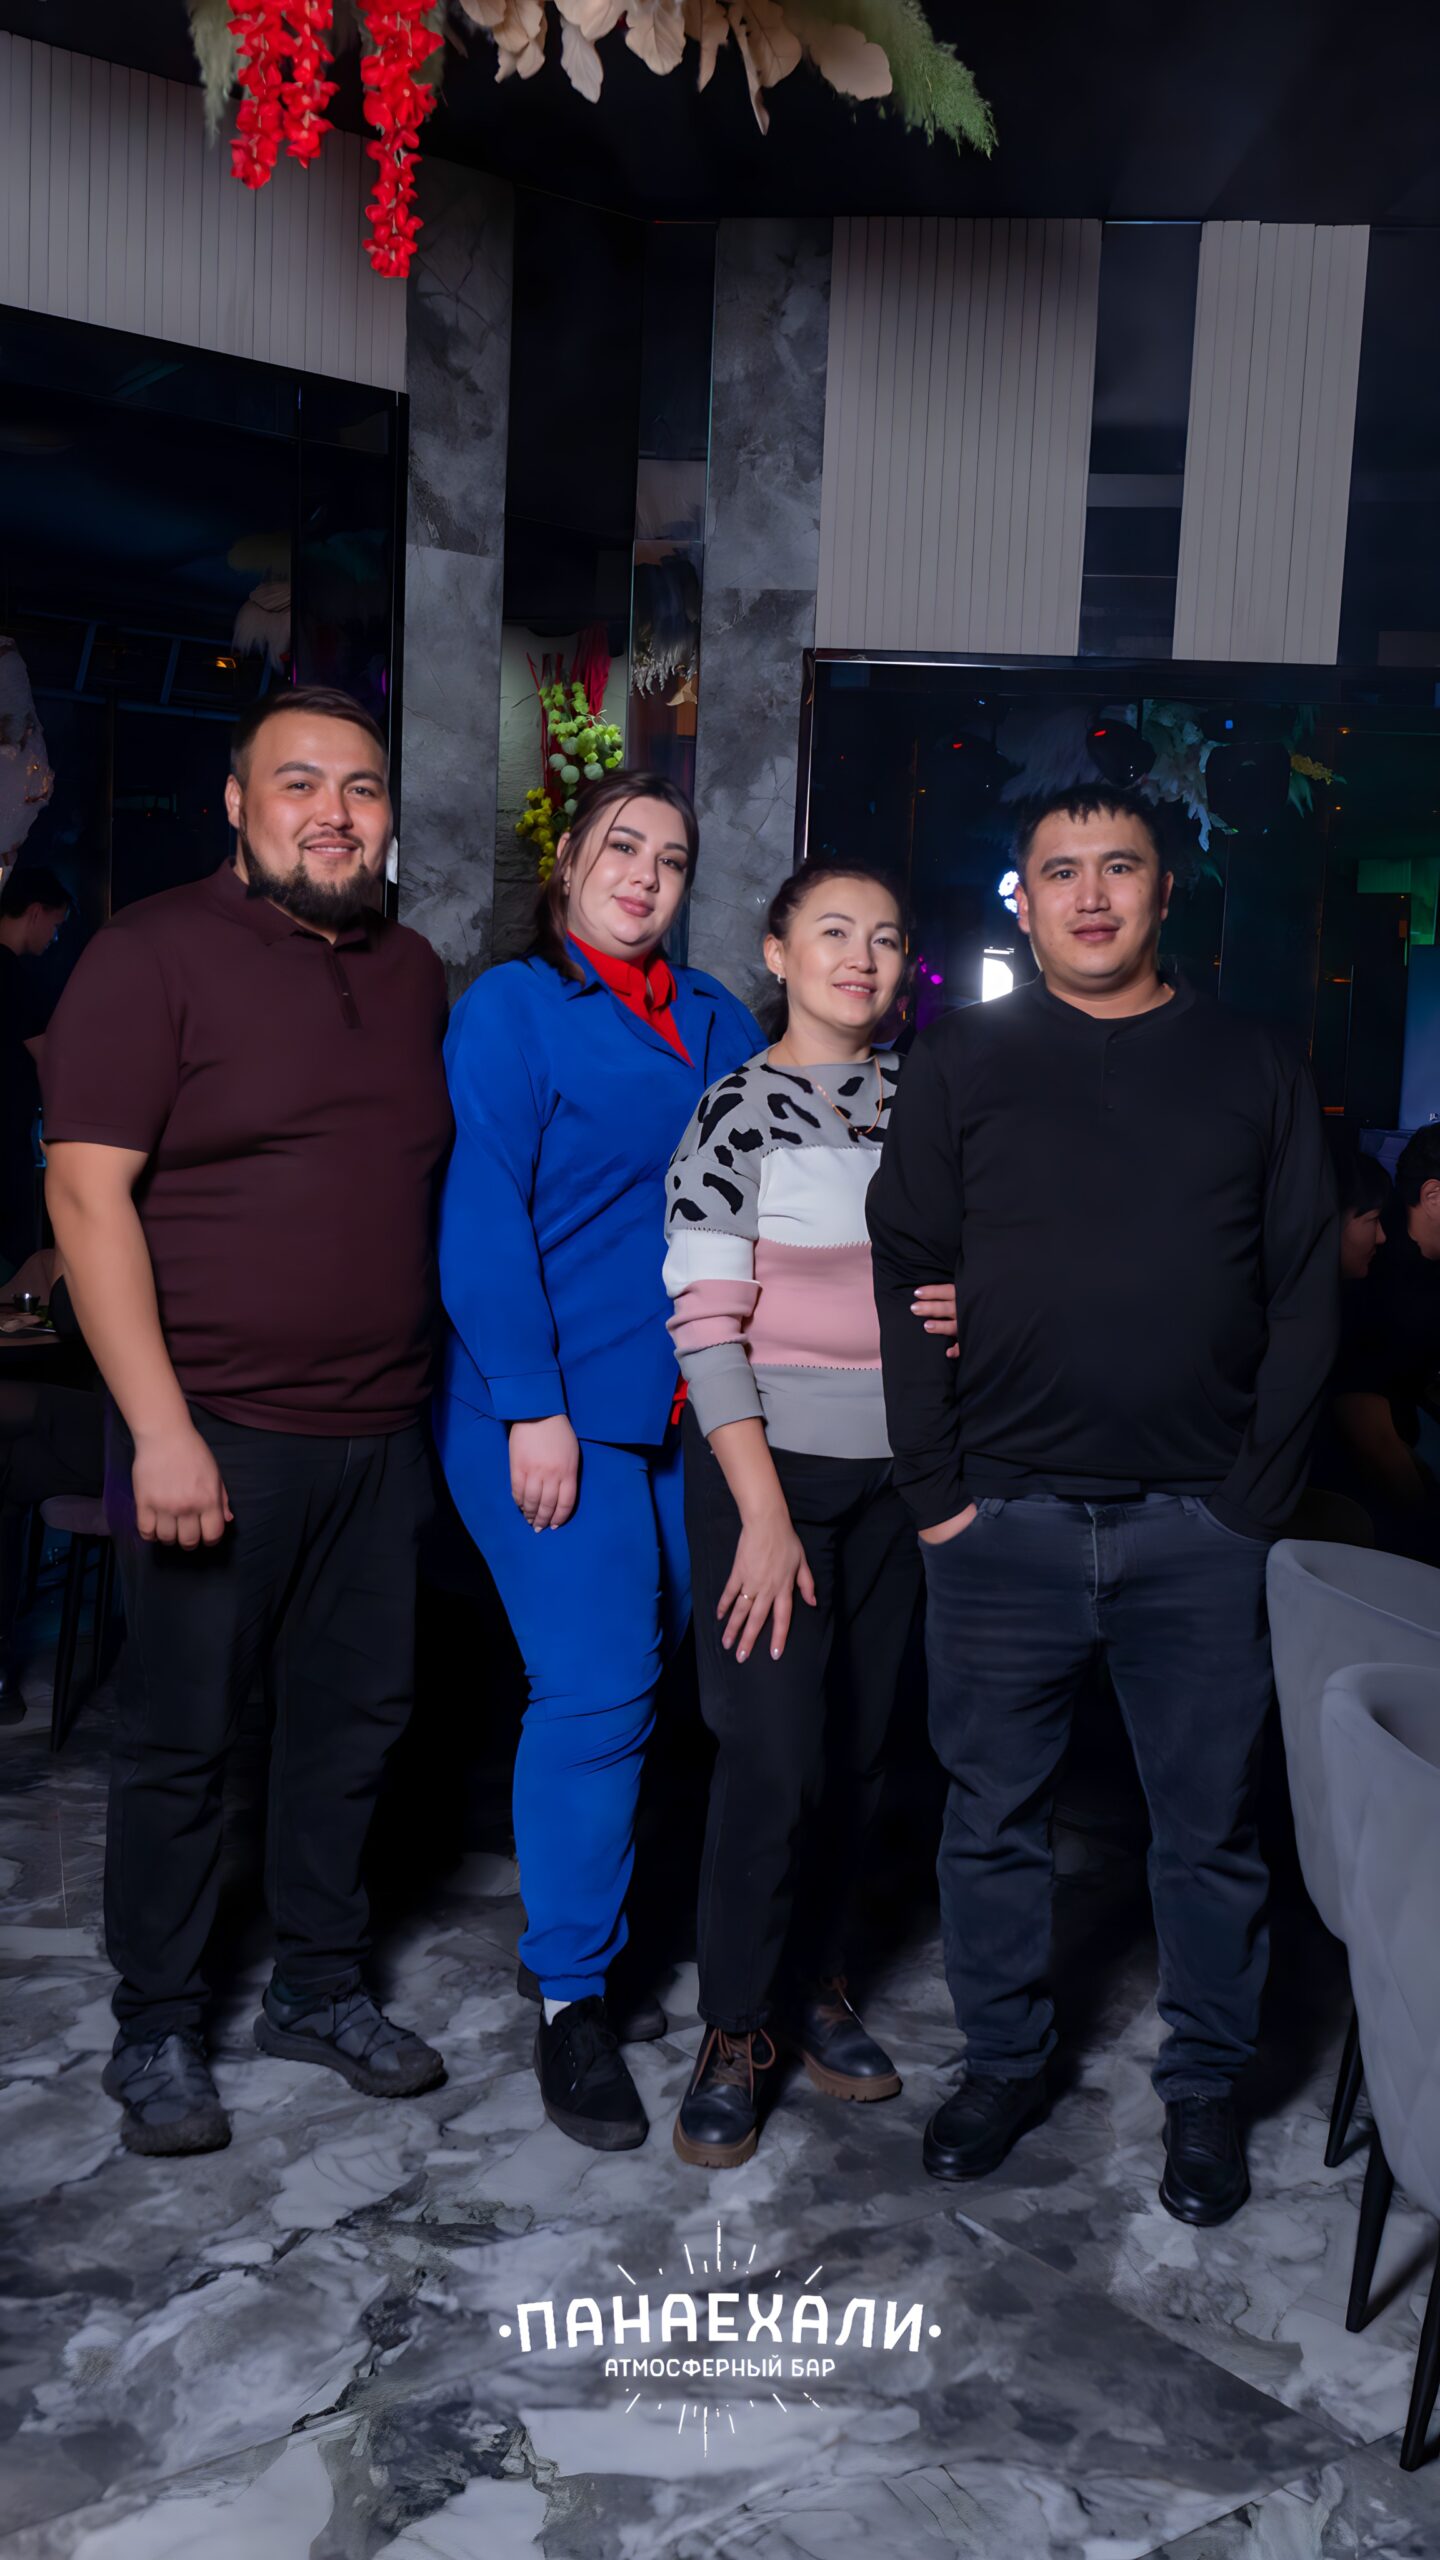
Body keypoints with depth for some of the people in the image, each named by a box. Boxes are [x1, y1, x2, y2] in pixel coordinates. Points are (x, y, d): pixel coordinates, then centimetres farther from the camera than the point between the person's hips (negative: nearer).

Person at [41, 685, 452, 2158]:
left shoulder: (414, 974, 11)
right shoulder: (155, 956, -7)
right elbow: (88, 1193, -13)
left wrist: (454, 1394, 13)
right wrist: (160, 1428, -18)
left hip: (379, 1431, 6)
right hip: (215, 1431, -5)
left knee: (354, 1717, 14)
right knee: (180, 1737, 6)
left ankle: (319, 1990, 32)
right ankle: (155, 2035, 24)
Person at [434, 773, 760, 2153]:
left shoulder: (713, 1020, 16)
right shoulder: (509, 1008, -2)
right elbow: (482, 1215, -10)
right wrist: (534, 1407, -15)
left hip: (681, 1404, 6)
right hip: (553, 1405, -6)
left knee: (634, 1675, 9)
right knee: (597, 1689, -8)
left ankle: (583, 1943, 26)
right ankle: (569, 1998, 7)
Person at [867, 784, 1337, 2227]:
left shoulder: (1252, 1069, 8)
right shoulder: (963, 1062, 5)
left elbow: (1305, 1294, 6)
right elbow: (905, 1279, 1)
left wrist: (1258, 1491, -3)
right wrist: (935, 1488, -5)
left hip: (1201, 1523, 1)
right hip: (1005, 1516, 0)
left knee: (1210, 1824, 9)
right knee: (993, 1814, 10)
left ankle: (1204, 2089, 29)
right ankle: (1003, 2061, 31)